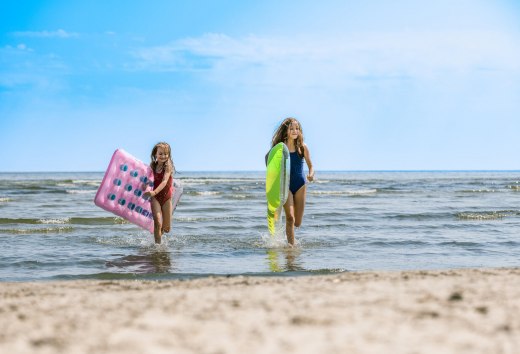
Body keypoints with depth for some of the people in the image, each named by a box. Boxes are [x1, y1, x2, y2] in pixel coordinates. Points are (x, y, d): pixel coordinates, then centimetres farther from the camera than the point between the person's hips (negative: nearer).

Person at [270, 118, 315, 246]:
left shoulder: (302, 147, 0)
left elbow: (310, 166, 3)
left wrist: (311, 174, -19)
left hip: (300, 185, 2)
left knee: (297, 222, 5)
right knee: (290, 218, -16)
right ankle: (291, 245, -9)